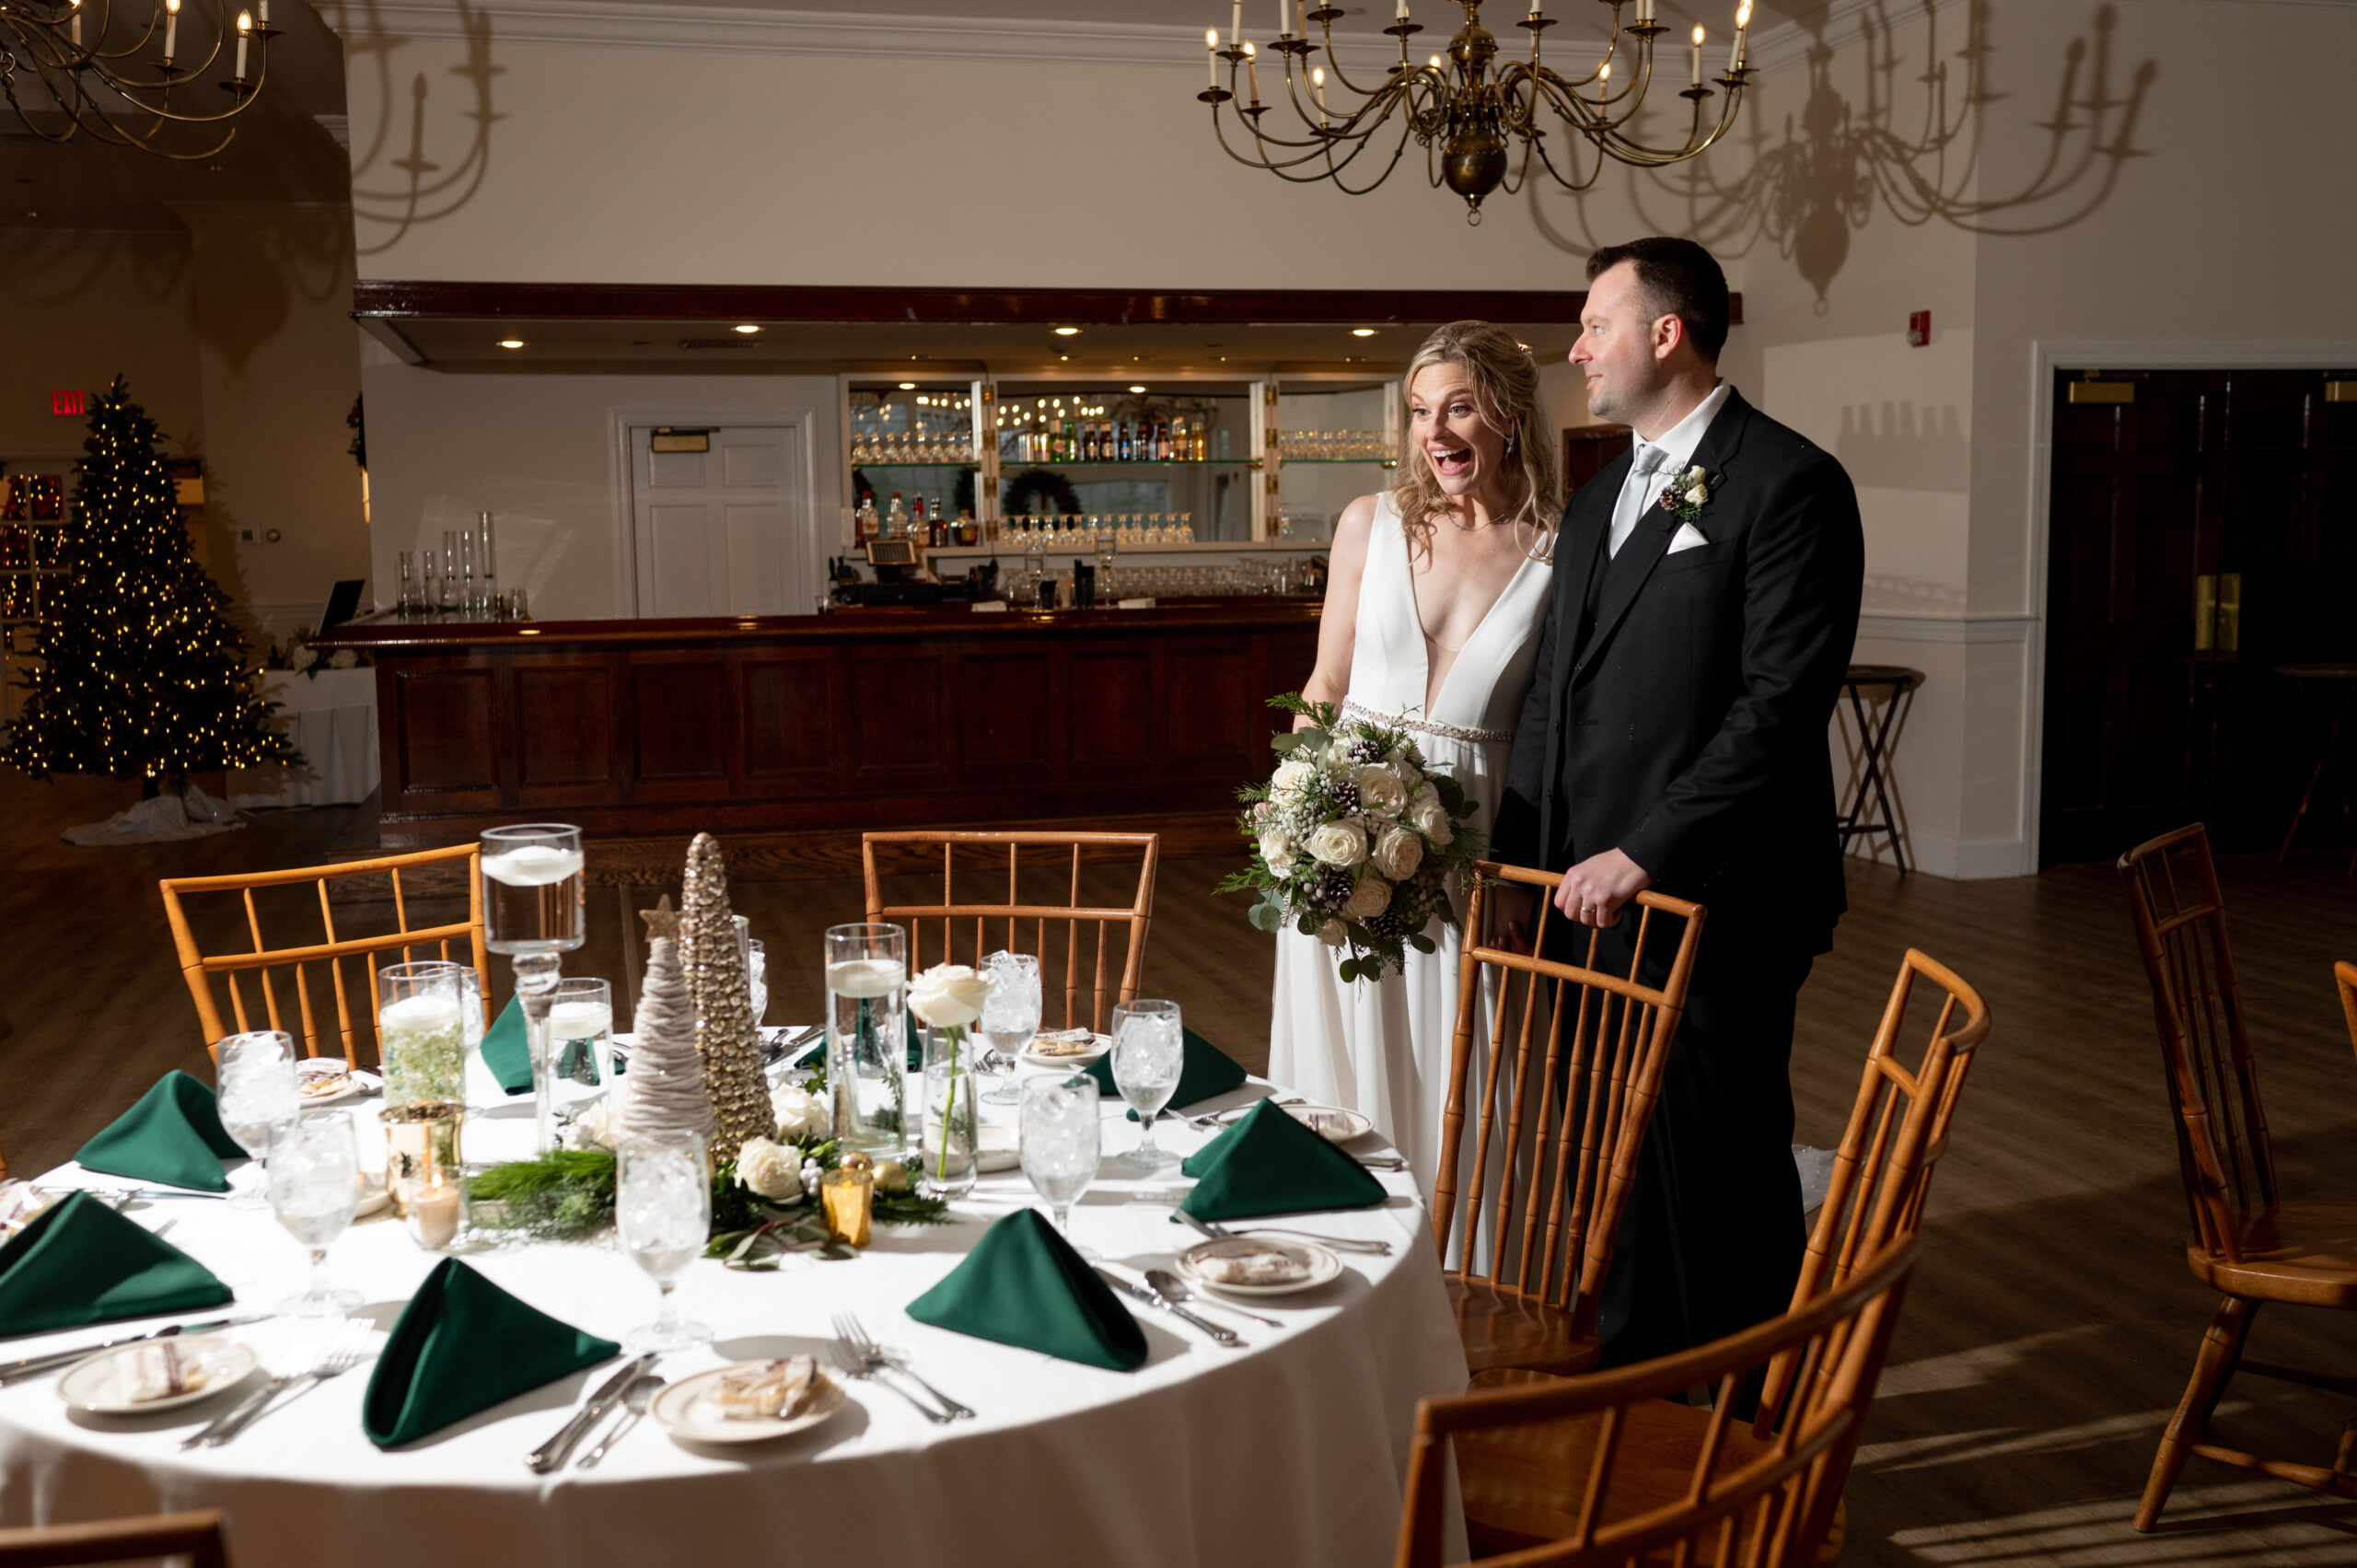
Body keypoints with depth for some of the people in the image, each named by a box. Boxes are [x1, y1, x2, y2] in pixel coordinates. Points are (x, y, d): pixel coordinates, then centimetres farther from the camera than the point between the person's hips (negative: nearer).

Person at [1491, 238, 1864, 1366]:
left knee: (1720, 1166, 4)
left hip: (1712, 901, -7)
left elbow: (1782, 700, -17)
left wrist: (1647, 854, -18)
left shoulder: (1788, 482, -9)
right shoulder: (1598, 498, 18)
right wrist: (1522, 851, 8)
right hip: (1590, 892, 7)